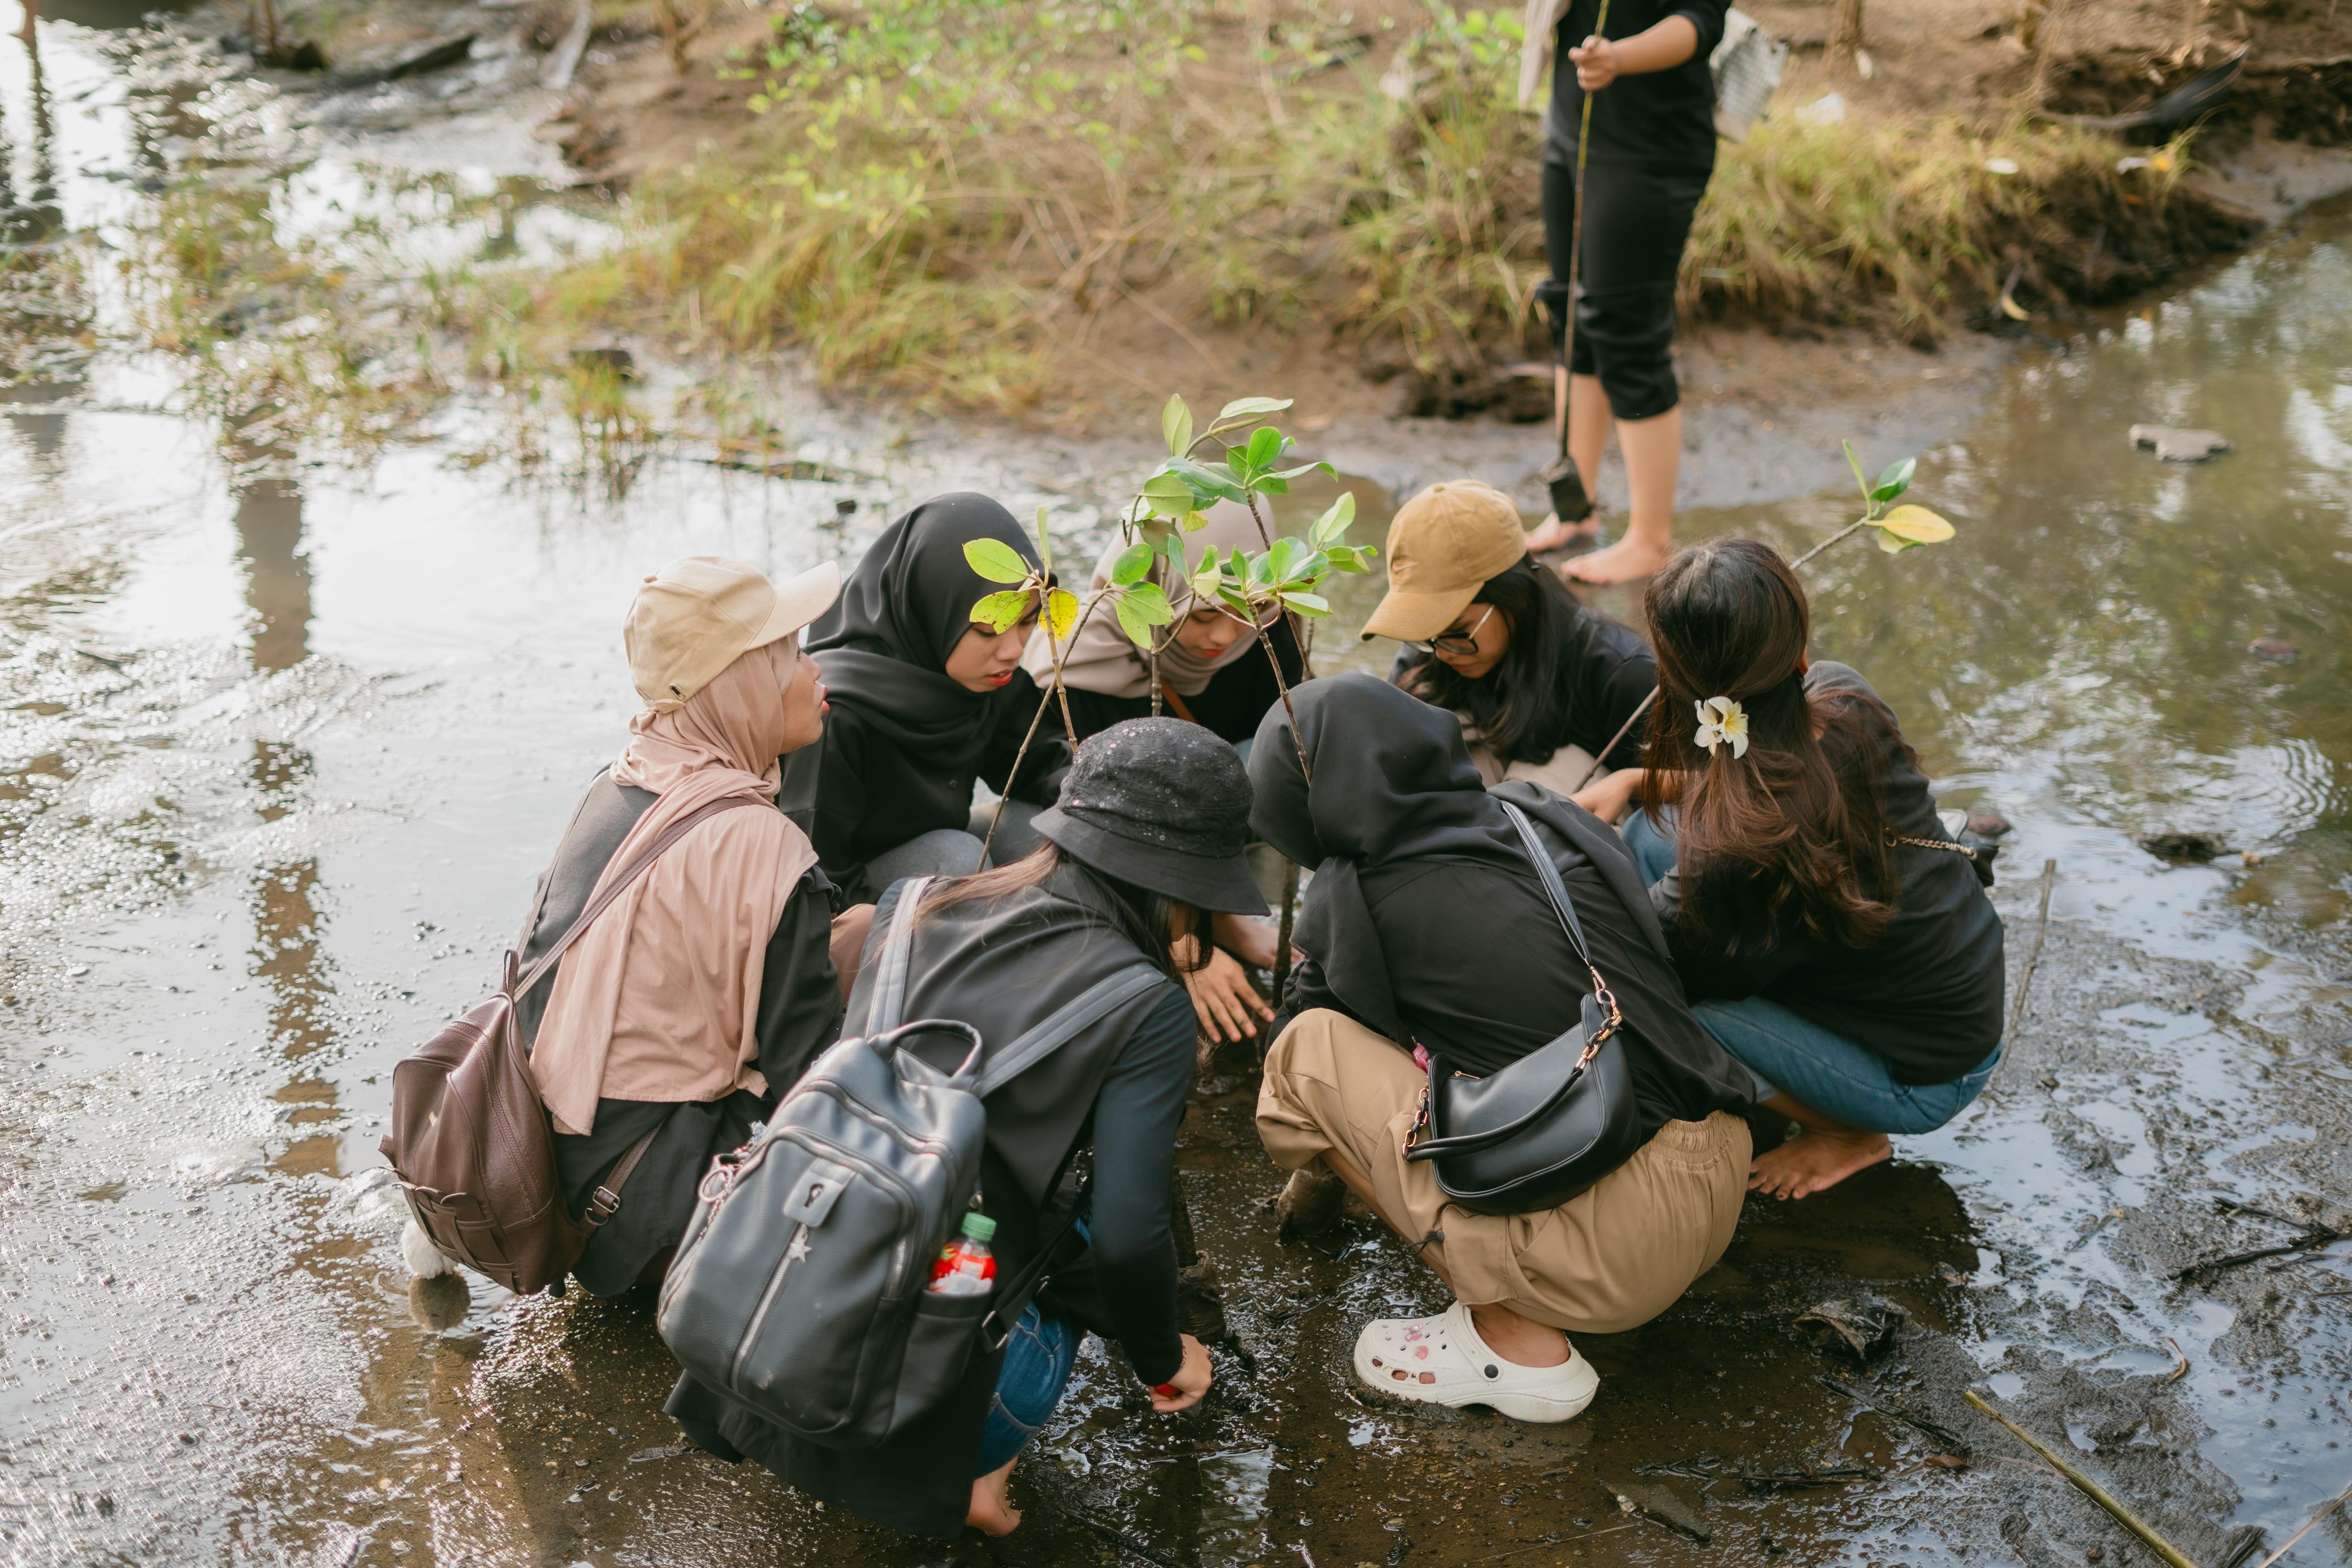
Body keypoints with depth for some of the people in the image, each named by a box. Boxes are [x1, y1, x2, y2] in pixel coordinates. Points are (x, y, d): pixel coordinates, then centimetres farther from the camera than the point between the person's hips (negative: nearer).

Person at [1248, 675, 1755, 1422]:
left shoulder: (1352, 906, -5)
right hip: (1725, 1177, 7)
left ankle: (1517, 1343, 2)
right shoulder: (1545, 815, 10)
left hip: (1620, 1248, -7)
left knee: (1304, 1057, -1)